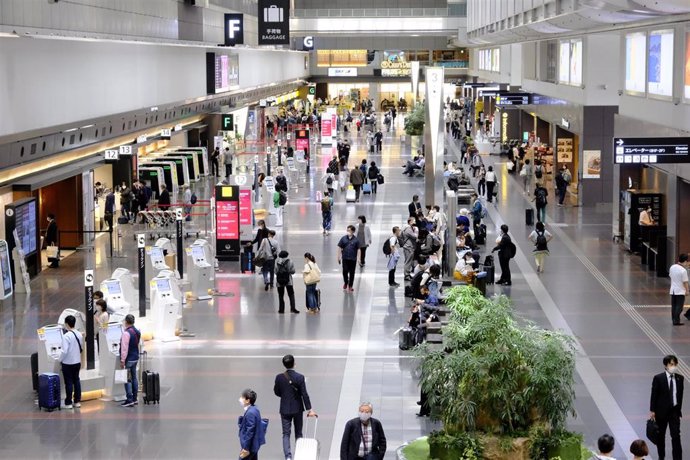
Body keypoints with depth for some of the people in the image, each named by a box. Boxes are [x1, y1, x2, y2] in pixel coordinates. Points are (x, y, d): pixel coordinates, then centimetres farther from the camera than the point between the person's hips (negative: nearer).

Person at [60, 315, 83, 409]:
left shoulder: (66, 336, -20)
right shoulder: (79, 334, 1)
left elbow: (64, 351, -23)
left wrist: (60, 360, -8)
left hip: (68, 363, -6)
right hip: (77, 362, 6)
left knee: (69, 382, 1)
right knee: (76, 380, 14)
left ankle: (68, 403, 8)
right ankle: (77, 401, 18)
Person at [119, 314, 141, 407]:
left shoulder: (126, 333, -20)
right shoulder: (137, 332, 7)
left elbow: (124, 348, -22)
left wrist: (122, 360, -19)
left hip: (128, 359, -8)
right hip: (135, 357, 8)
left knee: (127, 379, -4)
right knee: (134, 378, 14)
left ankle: (129, 400, -7)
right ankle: (134, 399, 18)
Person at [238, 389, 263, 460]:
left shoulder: (250, 413, -23)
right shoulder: (255, 409, 8)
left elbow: (250, 431, -23)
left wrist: (246, 448, -20)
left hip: (250, 446, -10)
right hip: (254, 445, 10)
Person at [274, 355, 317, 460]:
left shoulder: (279, 377, -8)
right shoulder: (300, 377, -13)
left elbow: (277, 392, 2)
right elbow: (304, 394, -13)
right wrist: (309, 409, -10)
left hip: (285, 409, 1)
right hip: (297, 408, -1)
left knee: (286, 434, 4)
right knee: (298, 433, 14)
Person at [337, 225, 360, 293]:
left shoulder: (356, 240, -3)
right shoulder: (343, 238, 0)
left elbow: (358, 249, -1)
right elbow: (339, 248, 5)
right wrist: (339, 257, 3)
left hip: (353, 259, -1)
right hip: (345, 258, 1)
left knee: (352, 273, 6)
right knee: (345, 271, 1)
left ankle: (350, 286, 19)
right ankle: (345, 283, 28)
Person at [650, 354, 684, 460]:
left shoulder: (680, 378, 0)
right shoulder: (658, 378, -10)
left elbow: (680, 394, 7)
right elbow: (654, 395, -8)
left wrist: (679, 408, 8)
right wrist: (652, 411, -9)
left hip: (675, 411, 2)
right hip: (662, 411, -2)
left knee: (676, 435, -6)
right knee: (660, 435, 11)